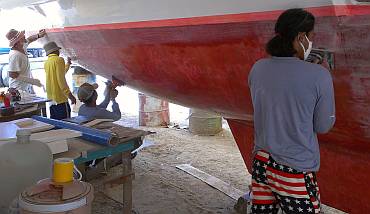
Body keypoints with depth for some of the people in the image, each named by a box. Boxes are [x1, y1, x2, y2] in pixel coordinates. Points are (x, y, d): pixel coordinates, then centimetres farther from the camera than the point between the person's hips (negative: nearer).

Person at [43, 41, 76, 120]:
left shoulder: (46, 63, 15)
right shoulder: (59, 59, -9)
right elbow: (61, 79, -18)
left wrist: (68, 63, 43)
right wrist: (69, 95, -18)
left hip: (51, 97, 8)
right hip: (60, 98, -8)